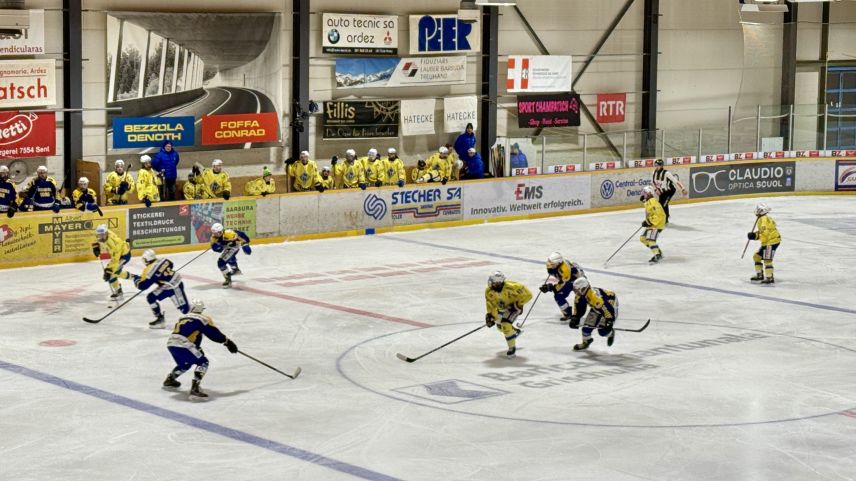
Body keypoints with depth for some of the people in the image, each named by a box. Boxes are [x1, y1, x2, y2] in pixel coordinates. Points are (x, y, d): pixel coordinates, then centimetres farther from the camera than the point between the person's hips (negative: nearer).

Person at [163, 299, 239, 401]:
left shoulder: (183, 318, 27)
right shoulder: (202, 319, 4)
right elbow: (214, 334, 2)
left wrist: (198, 349, 41)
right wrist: (228, 342, 12)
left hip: (170, 344, 8)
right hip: (182, 345, -8)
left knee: (185, 364, 32)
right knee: (203, 362, 1)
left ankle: (169, 380, 43)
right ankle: (194, 389, -15)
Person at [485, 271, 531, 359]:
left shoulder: (511, 287, -37)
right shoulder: (489, 291, -21)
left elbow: (527, 294, -28)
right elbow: (491, 305, -8)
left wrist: (518, 305, -25)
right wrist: (490, 316, -19)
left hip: (514, 306, -7)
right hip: (502, 308, 7)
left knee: (506, 324, -24)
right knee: (500, 326, 20)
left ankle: (512, 347, -7)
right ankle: (515, 331, 52)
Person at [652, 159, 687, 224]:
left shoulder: (666, 173, -30)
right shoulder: (654, 172, -10)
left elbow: (676, 181, -33)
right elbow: (653, 182, 8)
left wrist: (683, 188, -37)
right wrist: (656, 189, -5)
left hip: (670, 190, -7)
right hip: (662, 190, 7)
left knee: (664, 204, -15)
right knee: (660, 203, 8)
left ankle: (665, 220, -1)